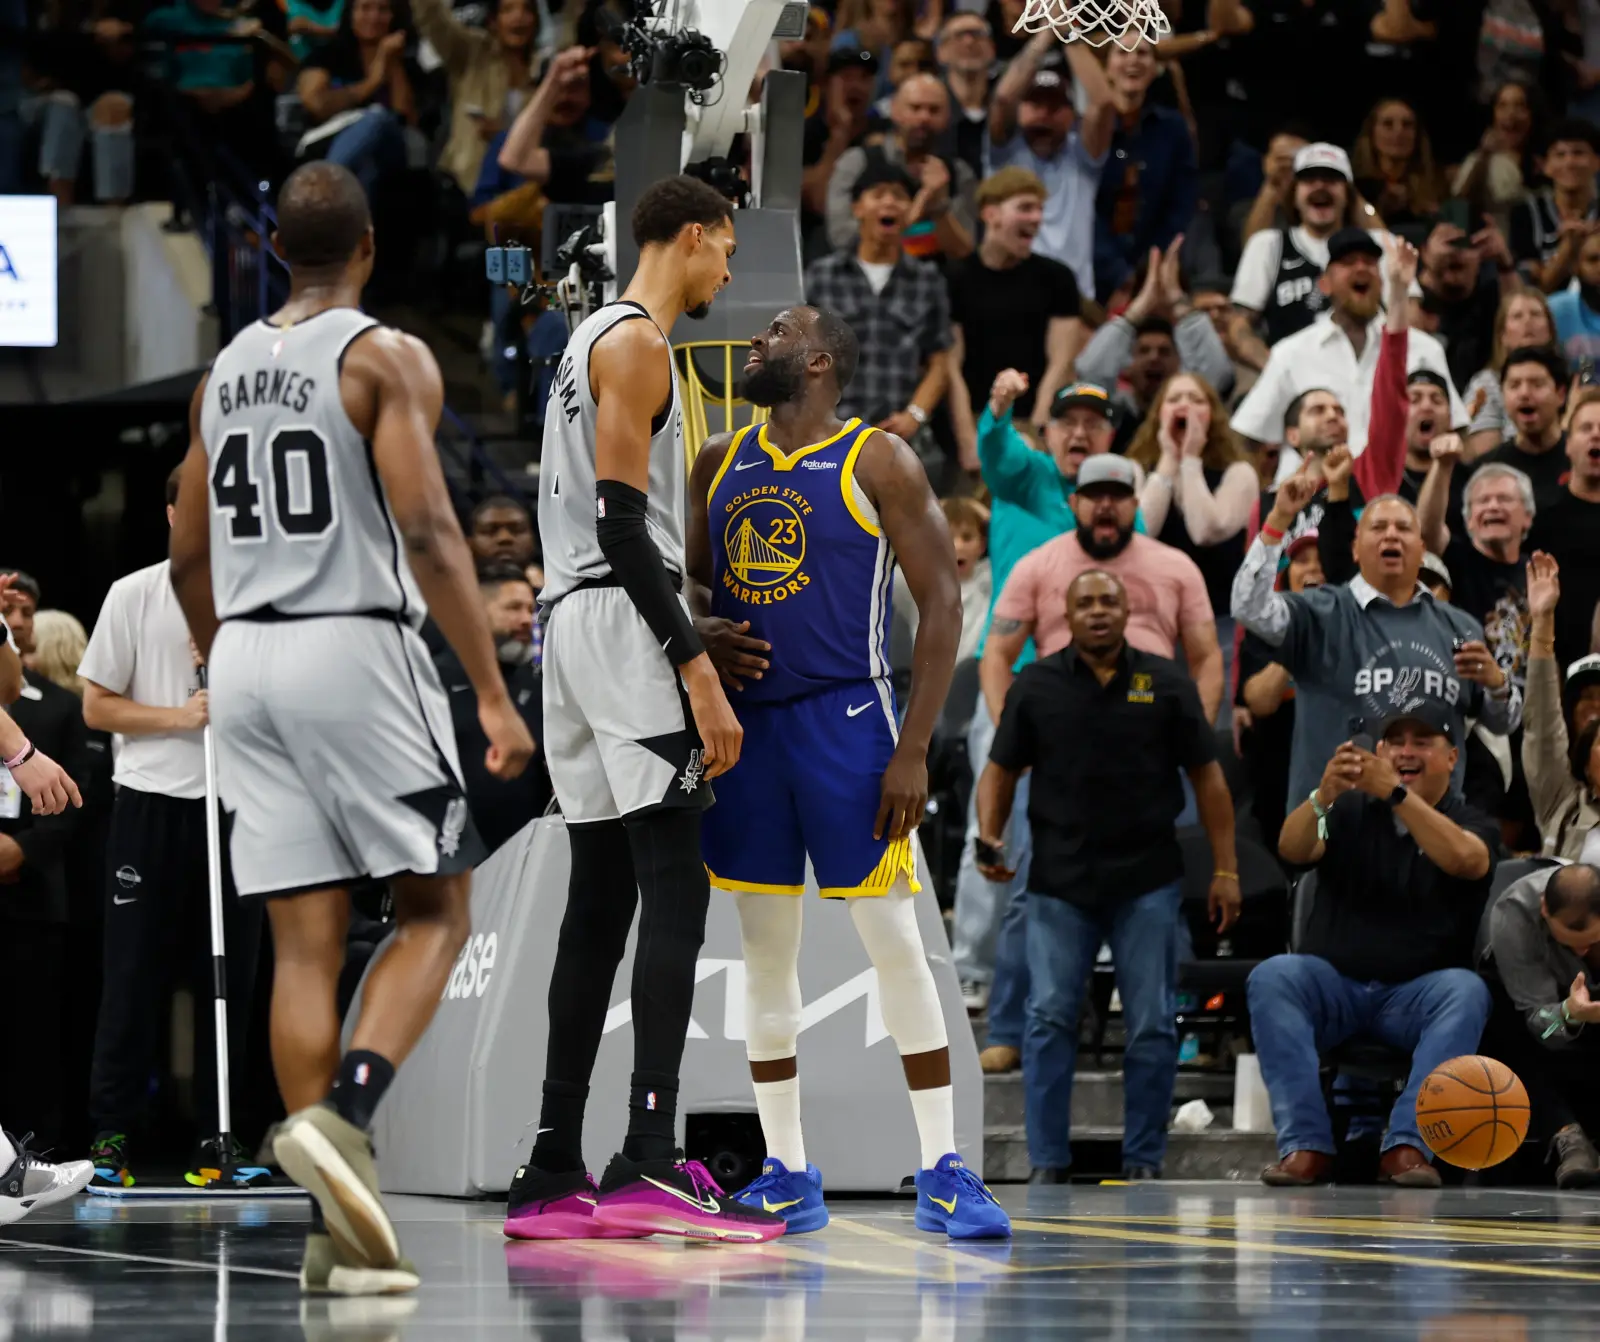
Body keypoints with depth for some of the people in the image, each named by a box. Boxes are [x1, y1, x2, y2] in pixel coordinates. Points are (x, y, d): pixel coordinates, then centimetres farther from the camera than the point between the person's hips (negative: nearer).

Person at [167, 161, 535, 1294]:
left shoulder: (225, 372, 14)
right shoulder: (388, 359, -6)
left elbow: (189, 556, 17)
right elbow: (428, 531, -15)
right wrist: (494, 693, -14)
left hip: (244, 653, 6)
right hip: (355, 647, -6)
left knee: (305, 942, 5)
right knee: (435, 911, 5)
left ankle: (337, 1228, 3)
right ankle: (341, 1117, -19)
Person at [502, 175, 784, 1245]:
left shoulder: (600, 340, 22)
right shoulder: (636, 343, -9)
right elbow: (622, 520, -18)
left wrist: (693, 647, 27)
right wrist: (697, 668, -21)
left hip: (572, 620, 10)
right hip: (624, 625, -10)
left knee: (601, 902, 9)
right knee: (675, 888, -15)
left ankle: (554, 1175, 8)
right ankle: (652, 1162, -25)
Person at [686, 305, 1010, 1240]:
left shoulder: (879, 463, -4)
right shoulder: (721, 464, 12)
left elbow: (942, 603, -7)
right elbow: (693, 581, 22)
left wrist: (914, 749, -14)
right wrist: (704, 634, -4)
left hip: (845, 717, -5)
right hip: (746, 718, 6)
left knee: (895, 941, -8)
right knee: (765, 947, 7)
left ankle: (944, 1172, -5)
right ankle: (788, 1175, 13)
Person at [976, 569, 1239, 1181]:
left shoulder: (1165, 684, 4)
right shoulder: (1035, 686, 5)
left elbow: (1207, 777, 5)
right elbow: (1001, 770, 8)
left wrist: (1225, 868, 1)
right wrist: (989, 836, -10)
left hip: (1147, 879, 0)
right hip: (1060, 878, 0)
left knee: (1152, 1025, 1)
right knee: (1049, 1016, -5)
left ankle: (1142, 1162, 9)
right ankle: (1047, 1164, -1)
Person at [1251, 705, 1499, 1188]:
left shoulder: (1472, 825, 6)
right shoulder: (1352, 813, 11)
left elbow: (1463, 859, -19)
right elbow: (1292, 849, -8)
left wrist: (1396, 793, -32)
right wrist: (1323, 795, -30)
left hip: (1415, 997, -1)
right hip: (1332, 985, 1)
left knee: (1466, 991, -32)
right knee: (1271, 976, -28)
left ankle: (1408, 1145, -38)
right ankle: (1305, 1144, -34)